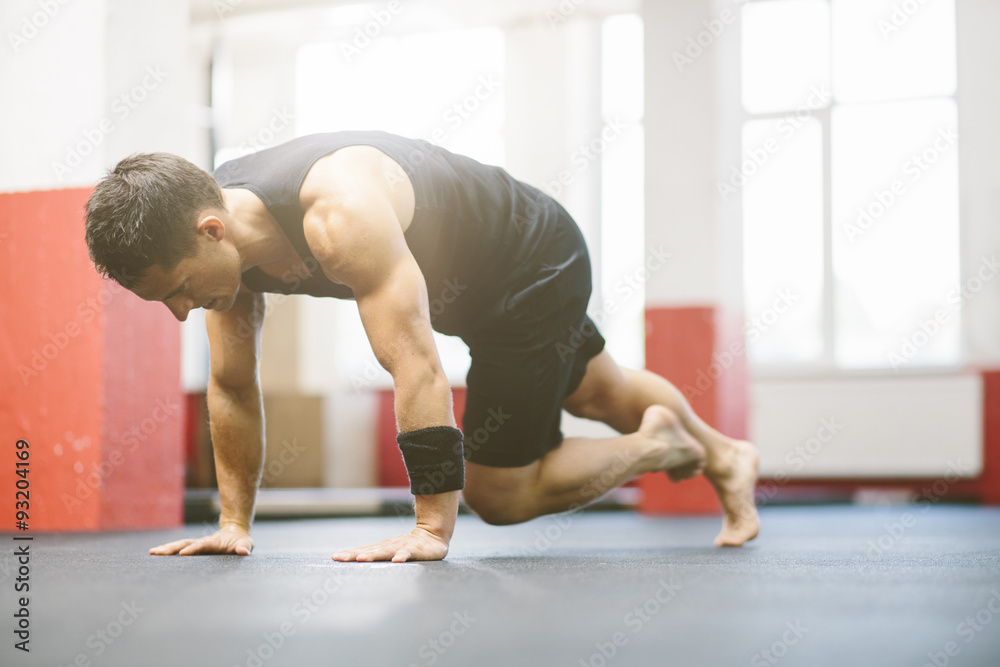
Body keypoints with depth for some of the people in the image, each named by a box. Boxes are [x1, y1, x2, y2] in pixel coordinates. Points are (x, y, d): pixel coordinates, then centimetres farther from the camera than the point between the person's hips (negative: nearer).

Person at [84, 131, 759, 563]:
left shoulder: (340, 211, -44)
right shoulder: (220, 237, -18)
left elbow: (417, 367, -44)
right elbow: (233, 387, -6)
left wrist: (432, 530, -41)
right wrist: (235, 523, -5)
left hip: (537, 262, -8)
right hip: (470, 289, 8)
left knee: (497, 493, -1)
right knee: (599, 394, 29)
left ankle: (660, 444, 20)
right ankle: (724, 457, 54)